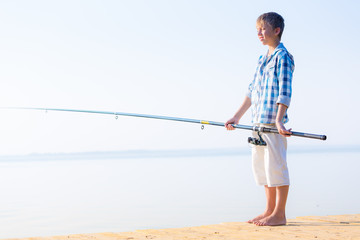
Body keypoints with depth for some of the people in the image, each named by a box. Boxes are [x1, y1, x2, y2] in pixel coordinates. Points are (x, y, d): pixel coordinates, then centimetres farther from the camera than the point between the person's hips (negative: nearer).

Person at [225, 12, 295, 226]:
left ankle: (279, 214, 0)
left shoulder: (283, 57, -7)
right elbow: (252, 91, 22)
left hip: (273, 122, -9)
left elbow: (285, 92, -16)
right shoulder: (263, 59, 19)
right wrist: (237, 117, 21)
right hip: (258, 122, 9)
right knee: (261, 166, 12)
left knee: (276, 165, -6)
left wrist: (279, 120, -24)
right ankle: (270, 210, 21)